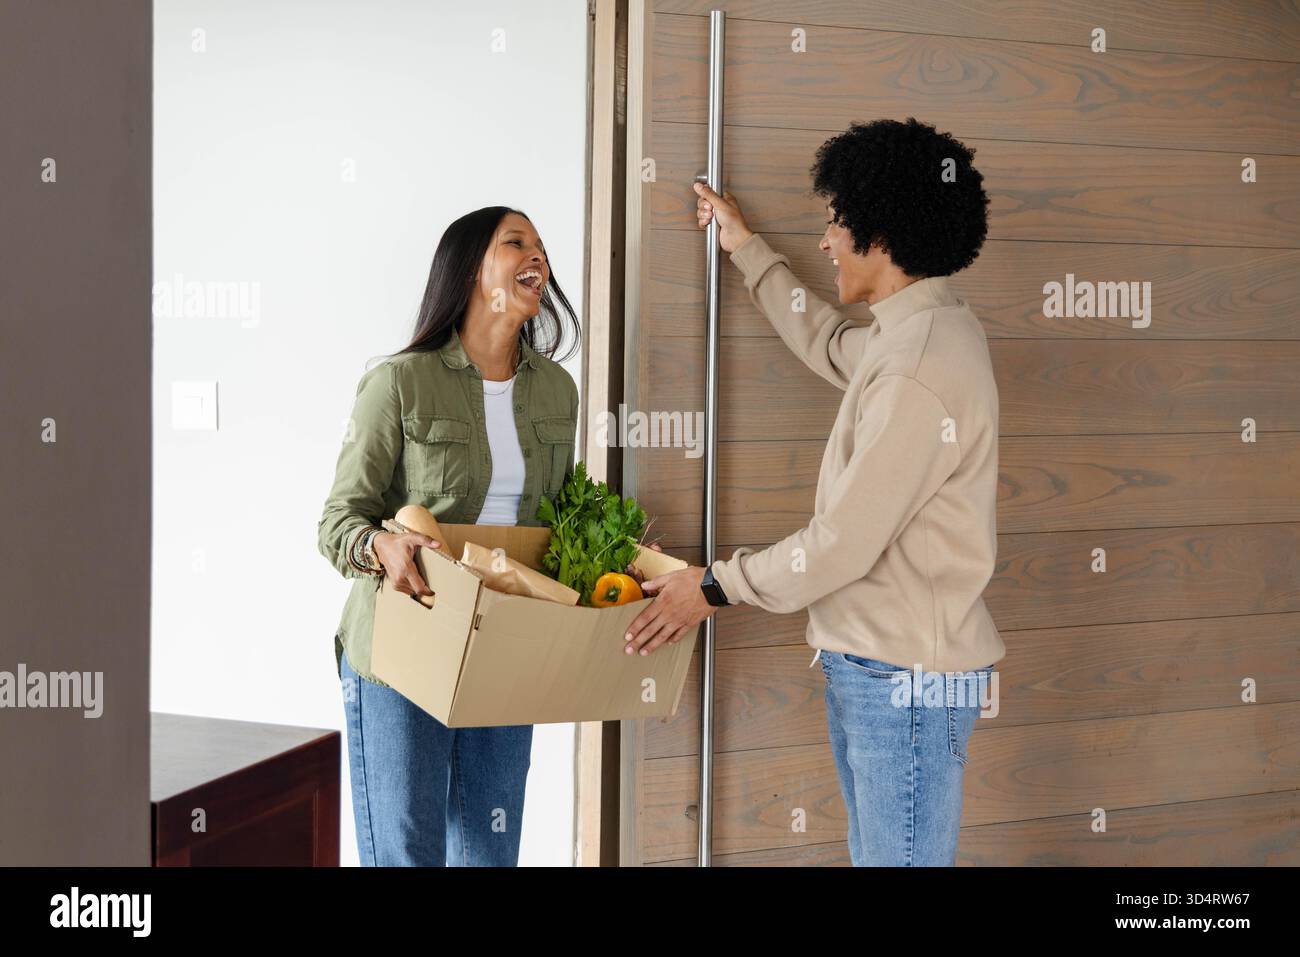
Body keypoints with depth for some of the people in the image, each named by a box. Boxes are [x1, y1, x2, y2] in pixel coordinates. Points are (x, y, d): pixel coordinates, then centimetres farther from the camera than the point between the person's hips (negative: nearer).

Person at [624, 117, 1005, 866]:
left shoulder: (921, 368, -23)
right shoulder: (920, 330, 9)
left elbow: (843, 542, -21)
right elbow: (827, 343, 31)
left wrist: (716, 587, -8)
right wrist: (747, 248, 37)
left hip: (906, 677, -10)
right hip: (872, 664, 10)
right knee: (873, 852, 17)